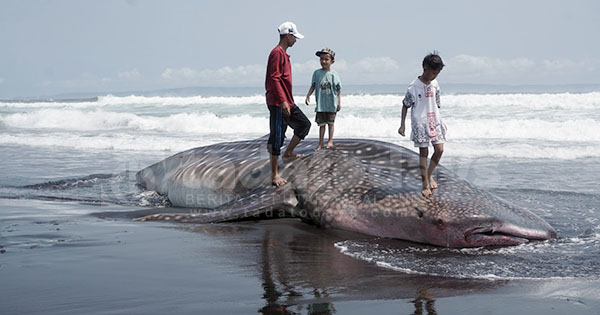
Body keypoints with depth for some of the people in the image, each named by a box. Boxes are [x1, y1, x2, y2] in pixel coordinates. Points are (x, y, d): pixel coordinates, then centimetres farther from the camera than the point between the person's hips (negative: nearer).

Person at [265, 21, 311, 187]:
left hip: (287, 102, 10)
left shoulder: (284, 54, 17)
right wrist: (283, 101, -25)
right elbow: (274, 79, -22)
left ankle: (288, 152, 22)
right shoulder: (277, 53, -14)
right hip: (278, 104, -10)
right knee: (277, 137, -6)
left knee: (304, 124, 15)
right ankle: (274, 174, -1)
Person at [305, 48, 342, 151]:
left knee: (330, 123, 7)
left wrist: (339, 102, -2)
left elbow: (338, 90, 1)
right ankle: (320, 143, 8)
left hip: (332, 104, -1)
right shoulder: (317, 73, 3)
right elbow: (313, 86, 8)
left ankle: (330, 141, 18)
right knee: (321, 123, 3)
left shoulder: (334, 74, -2)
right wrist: (308, 95, -4)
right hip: (320, 104, 1)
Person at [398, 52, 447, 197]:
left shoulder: (435, 84, 5)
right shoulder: (414, 86, -11)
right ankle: (425, 185, 5)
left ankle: (429, 175, 18)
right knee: (423, 152, -2)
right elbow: (405, 105, -4)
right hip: (420, 123, -5)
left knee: (439, 149, -4)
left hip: (434, 121, 5)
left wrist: (441, 122, 18)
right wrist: (402, 125, -5)